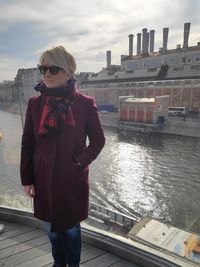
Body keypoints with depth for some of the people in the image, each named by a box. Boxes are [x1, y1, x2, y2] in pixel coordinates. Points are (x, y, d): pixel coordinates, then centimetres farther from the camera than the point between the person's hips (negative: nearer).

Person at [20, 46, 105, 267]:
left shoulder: (85, 103, -10)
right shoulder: (35, 103, -3)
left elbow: (98, 139, -1)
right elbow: (27, 144, 1)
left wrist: (82, 160, -13)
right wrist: (26, 179, 1)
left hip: (73, 179, -2)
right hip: (44, 179, 3)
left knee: (71, 227, 17)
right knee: (52, 228, 22)